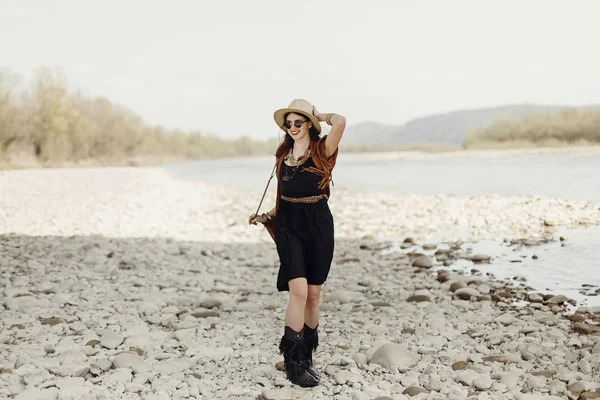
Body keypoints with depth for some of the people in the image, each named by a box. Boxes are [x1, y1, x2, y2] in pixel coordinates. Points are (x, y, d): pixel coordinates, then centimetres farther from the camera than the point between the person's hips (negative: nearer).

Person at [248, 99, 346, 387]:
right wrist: (266, 217, 14)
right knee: (298, 290, -14)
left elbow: (340, 122, -23)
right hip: (288, 226, 1)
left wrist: (321, 115, -3)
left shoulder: (322, 150, -3)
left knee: (313, 293, 5)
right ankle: (292, 361, -5)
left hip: (318, 226, -1)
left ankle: (306, 357, 21)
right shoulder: (283, 154, 10)